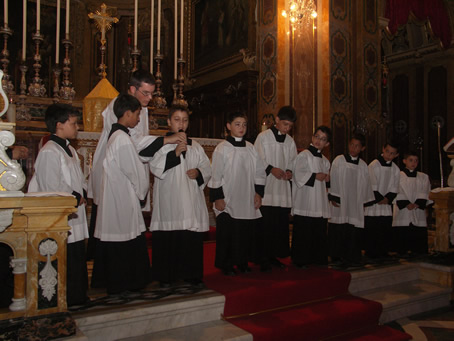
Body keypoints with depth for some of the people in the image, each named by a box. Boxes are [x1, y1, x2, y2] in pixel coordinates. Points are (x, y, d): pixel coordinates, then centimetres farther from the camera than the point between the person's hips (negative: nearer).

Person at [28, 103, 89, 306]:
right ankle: (66, 299, 10)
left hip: (74, 216, 10)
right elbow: (52, 188, -20)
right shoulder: (49, 152, -15)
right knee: (65, 259, -3)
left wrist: (81, 194, 3)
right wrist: (75, 197, -9)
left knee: (77, 257, 16)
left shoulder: (69, 150, 15)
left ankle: (77, 297, 28)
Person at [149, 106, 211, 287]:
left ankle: (191, 274, 18)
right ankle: (166, 276, 13)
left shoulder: (195, 146, 15)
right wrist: (174, 153, -20)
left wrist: (199, 172, -6)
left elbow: (207, 167, 16)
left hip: (191, 199, 4)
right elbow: (155, 166, -10)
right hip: (168, 199, -3)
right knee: (167, 238, 0)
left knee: (192, 238, 5)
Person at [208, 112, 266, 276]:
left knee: (245, 233, 9)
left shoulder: (251, 148, 9)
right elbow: (215, 176, -6)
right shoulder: (222, 148, -4)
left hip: (247, 201, 4)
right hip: (227, 201, -4)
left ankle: (242, 262, 25)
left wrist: (258, 193, 6)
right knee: (227, 233, 3)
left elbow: (260, 173, 12)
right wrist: (217, 197, -10)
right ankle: (226, 265, 17)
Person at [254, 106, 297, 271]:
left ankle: (274, 255, 19)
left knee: (281, 224, 7)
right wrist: (271, 169, -19)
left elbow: (293, 161, 16)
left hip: (283, 190, 5)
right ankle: (263, 258, 5)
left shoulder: (290, 141, 13)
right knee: (265, 225, -5)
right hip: (266, 189, -5)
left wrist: (289, 171, -5)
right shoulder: (263, 137, -1)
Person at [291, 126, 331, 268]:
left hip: (320, 205, 7)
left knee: (319, 233, 8)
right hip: (305, 205, -7)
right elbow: (298, 175, -13)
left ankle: (318, 259, 19)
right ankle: (300, 261, 6)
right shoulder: (304, 155, -4)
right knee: (303, 233, -4)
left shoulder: (324, 160, 18)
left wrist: (327, 178, 5)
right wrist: (315, 176, -13)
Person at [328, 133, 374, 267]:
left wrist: (366, 201, 13)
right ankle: (337, 257, 8)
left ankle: (351, 257, 11)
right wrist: (333, 197, -7)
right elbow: (332, 180, -1)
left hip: (355, 205, 3)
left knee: (353, 231, 1)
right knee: (339, 230, -1)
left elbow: (366, 185, 15)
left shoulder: (363, 166, 11)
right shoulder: (339, 160, 1)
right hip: (340, 203, -3)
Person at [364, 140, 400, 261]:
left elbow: (394, 188, 7)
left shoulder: (395, 169, 9)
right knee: (371, 232, -3)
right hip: (373, 205, -5)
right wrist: (379, 199, -10)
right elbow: (372, 186, -10)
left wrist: (387, 198, -8)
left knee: (386, 231, 8)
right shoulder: (373, 165, -7)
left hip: (387, 206, 5)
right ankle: (371, 255, 8)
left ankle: (382, 254, 20)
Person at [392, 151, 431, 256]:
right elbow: (398, 193, -3)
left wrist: (416, 204, -12)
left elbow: (424, 194, 4)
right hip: (402, 212, -3)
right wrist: (406, 204, -15)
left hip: (418, 214, 3)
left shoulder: (424, 177, 15)